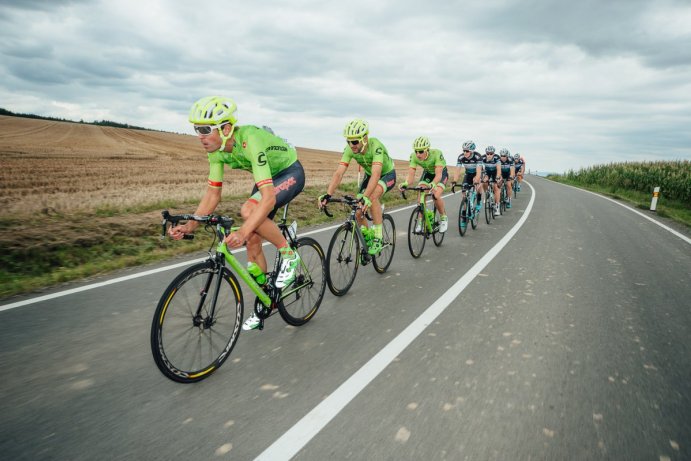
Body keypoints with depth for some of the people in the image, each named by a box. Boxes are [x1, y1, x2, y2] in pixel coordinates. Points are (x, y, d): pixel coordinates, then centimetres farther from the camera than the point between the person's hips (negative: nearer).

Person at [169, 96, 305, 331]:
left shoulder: (250, 141, -37)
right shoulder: (216, 149, -14)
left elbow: (269, 198, -44)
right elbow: (213, 193, -7)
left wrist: (242, 231, -55)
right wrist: (190, 225, -20)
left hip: (290, 173, -7)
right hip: (268, 176, 7)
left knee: (248, 211, -32)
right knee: (252, 241, 1)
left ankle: (289, 255, -10)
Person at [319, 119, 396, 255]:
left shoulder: (375, 146, -36)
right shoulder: (349, 149, -22)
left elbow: (376, 174, -48)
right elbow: (339, 173, -28)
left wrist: (365, 197, -60)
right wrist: (327, 195, -42)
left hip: (387, 175, -5)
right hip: (369, 176, 5)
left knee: (372, 196, -37)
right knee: (358, 213, -7)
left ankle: (378, 239, -24)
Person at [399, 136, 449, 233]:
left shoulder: (436, 154, -38)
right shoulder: (414, 156, -27)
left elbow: (438, 174, -44)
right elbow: (411, 173, -30)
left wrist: (432, 184, -64)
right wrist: (405, 183, -52)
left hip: (441, 173, -4)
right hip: (427, 173, 4)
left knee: (436, 195, -26)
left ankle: (443, 218, -1)